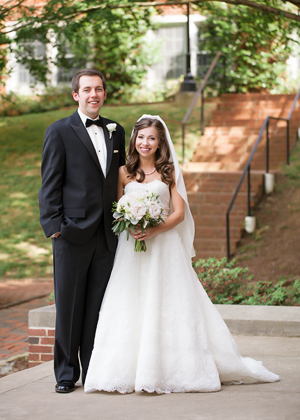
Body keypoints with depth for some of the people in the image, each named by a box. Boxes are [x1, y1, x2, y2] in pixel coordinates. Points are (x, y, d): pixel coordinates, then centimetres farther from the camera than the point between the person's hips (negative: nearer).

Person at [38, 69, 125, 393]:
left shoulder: (116, 132, 14)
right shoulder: (59, 132, 0)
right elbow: (50, 185, -3)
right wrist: (53, 226, -10)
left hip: (107, 234, 4)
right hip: (73, 232, -4)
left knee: (98, 306, 7)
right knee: (68, 306, 3)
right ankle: (66, 374, 12)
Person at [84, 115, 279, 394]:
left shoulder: (169, 171, 6)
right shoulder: (124, 173, 10)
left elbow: (179, 213, 1)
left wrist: (154, 230, -14)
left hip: (164, 246, -1)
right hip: (131, 249, 1)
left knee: (167, 306, -3)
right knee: (130, 307, -5)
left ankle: (172, 369, 4)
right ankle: (130, 370, 0)